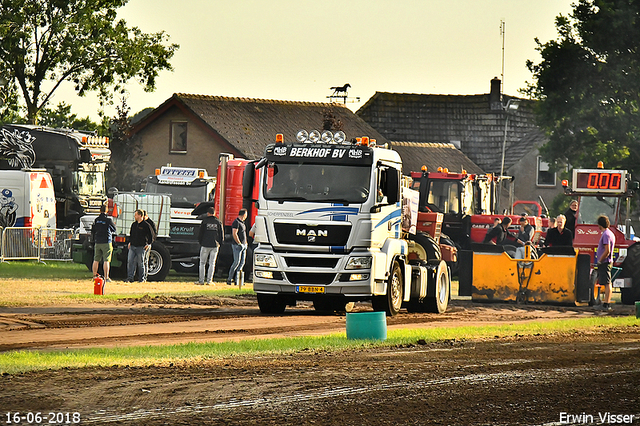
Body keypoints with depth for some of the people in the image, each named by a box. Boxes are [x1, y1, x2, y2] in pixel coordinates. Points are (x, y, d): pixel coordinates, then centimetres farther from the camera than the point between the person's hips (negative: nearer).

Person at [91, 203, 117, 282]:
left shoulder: (96, 220, 4)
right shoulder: (108, 220, -10)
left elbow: (92, 231, 12)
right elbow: (114, 230, 1)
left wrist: (94, 240, 23)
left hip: (97, 243, 5)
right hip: (106, 243, -5)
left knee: (96, 260, 13)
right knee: (106, 260, -5)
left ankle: (94, 275, 19)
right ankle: (106, 277, -8)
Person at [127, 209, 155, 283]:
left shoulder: (146, 225, -5)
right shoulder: (134, 224, 13)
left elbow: (151, 235, 0)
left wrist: (149, 244, -3)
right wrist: (130, 242, 15)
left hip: (141, 247, -5)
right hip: (132, 246, 5)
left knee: (140, 263, 0)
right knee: (130, 262, -3)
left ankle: (142, 278, 9)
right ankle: (130, 278, -2)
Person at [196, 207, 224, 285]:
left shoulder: (205, 221, -4)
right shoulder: (218, 222, 3)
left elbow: (200, 233, -1)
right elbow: (221, 234, 7)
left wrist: (200, 242, 10)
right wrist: (219, 243, 14)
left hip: (205, 245, -2)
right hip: (215, 246, 2)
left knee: (202, 263, 5)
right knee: (212, 263, 6)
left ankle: (201, 280, 2)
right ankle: (209, 281, 3)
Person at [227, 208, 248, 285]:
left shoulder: (242, 223, 17)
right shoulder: (236, 222, -12)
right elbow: (234, 234, -19)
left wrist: (245, 243, 18)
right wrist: (239, 244, -18)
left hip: (243, 245, 9)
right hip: (237, 245, -9)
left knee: (242, 263, 6)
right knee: (236, 262, -11)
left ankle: (235, 278, 8)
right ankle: (229, 279, -7)